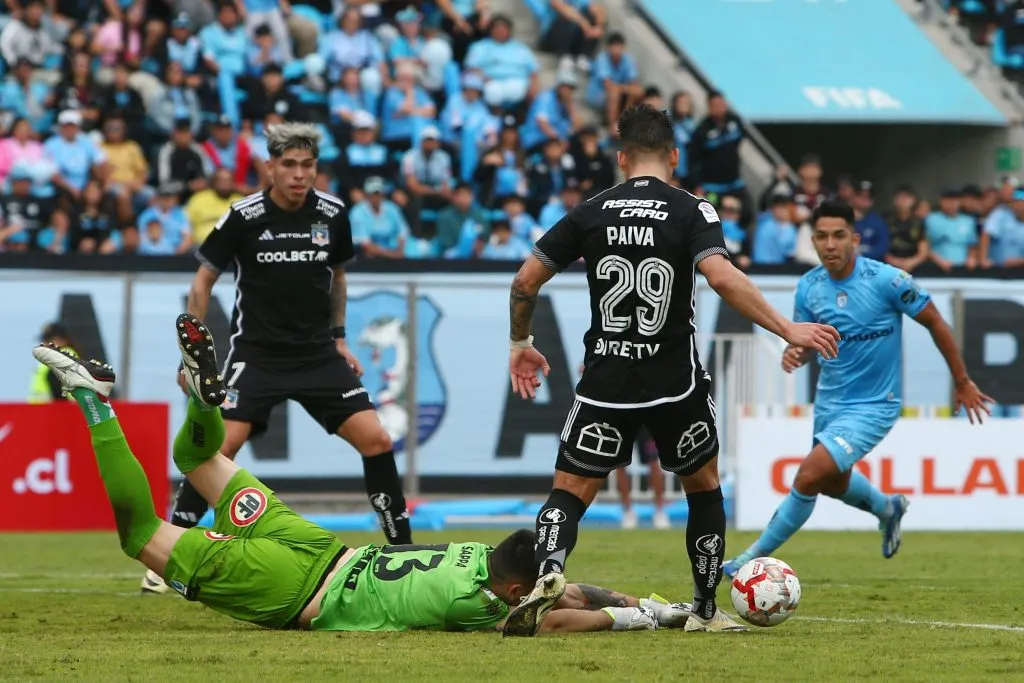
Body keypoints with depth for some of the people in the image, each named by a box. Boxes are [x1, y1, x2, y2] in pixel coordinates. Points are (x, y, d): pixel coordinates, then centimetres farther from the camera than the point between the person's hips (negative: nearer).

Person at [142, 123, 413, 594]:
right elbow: (203, 281, 0)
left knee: (376, 439, -8)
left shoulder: (333, 214, -2)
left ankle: (403, 551, 6)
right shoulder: (243, 217, -11)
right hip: (256, 355, -3)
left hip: (318, 355, 3)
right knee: (221, 445, -18)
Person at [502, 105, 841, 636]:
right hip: (674, 382, -1)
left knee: (570, 491, 3)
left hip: (605, 382, 1)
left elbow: (525, 281, 3)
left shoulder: (591, 212, 3)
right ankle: (706, 610, 21)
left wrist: (521, 344, 20)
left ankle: (547, 572, -27)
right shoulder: (692, 211, -6)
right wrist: (787, 331, -19)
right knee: (704, 485, 20)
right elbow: (722, 277, -22)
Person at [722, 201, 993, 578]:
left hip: (873, 406, -6)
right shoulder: (808, 287, -8)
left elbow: (935, 323, -10)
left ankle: (757, 556, -4)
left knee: (809, 476, -20)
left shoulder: (887, 280, -21)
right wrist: (793, 353, -20)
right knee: (834, 483, 27)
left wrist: (963, 383, -3)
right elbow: (804, 340, 6)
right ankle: (887, 509, 60)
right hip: (829, 401, 6)